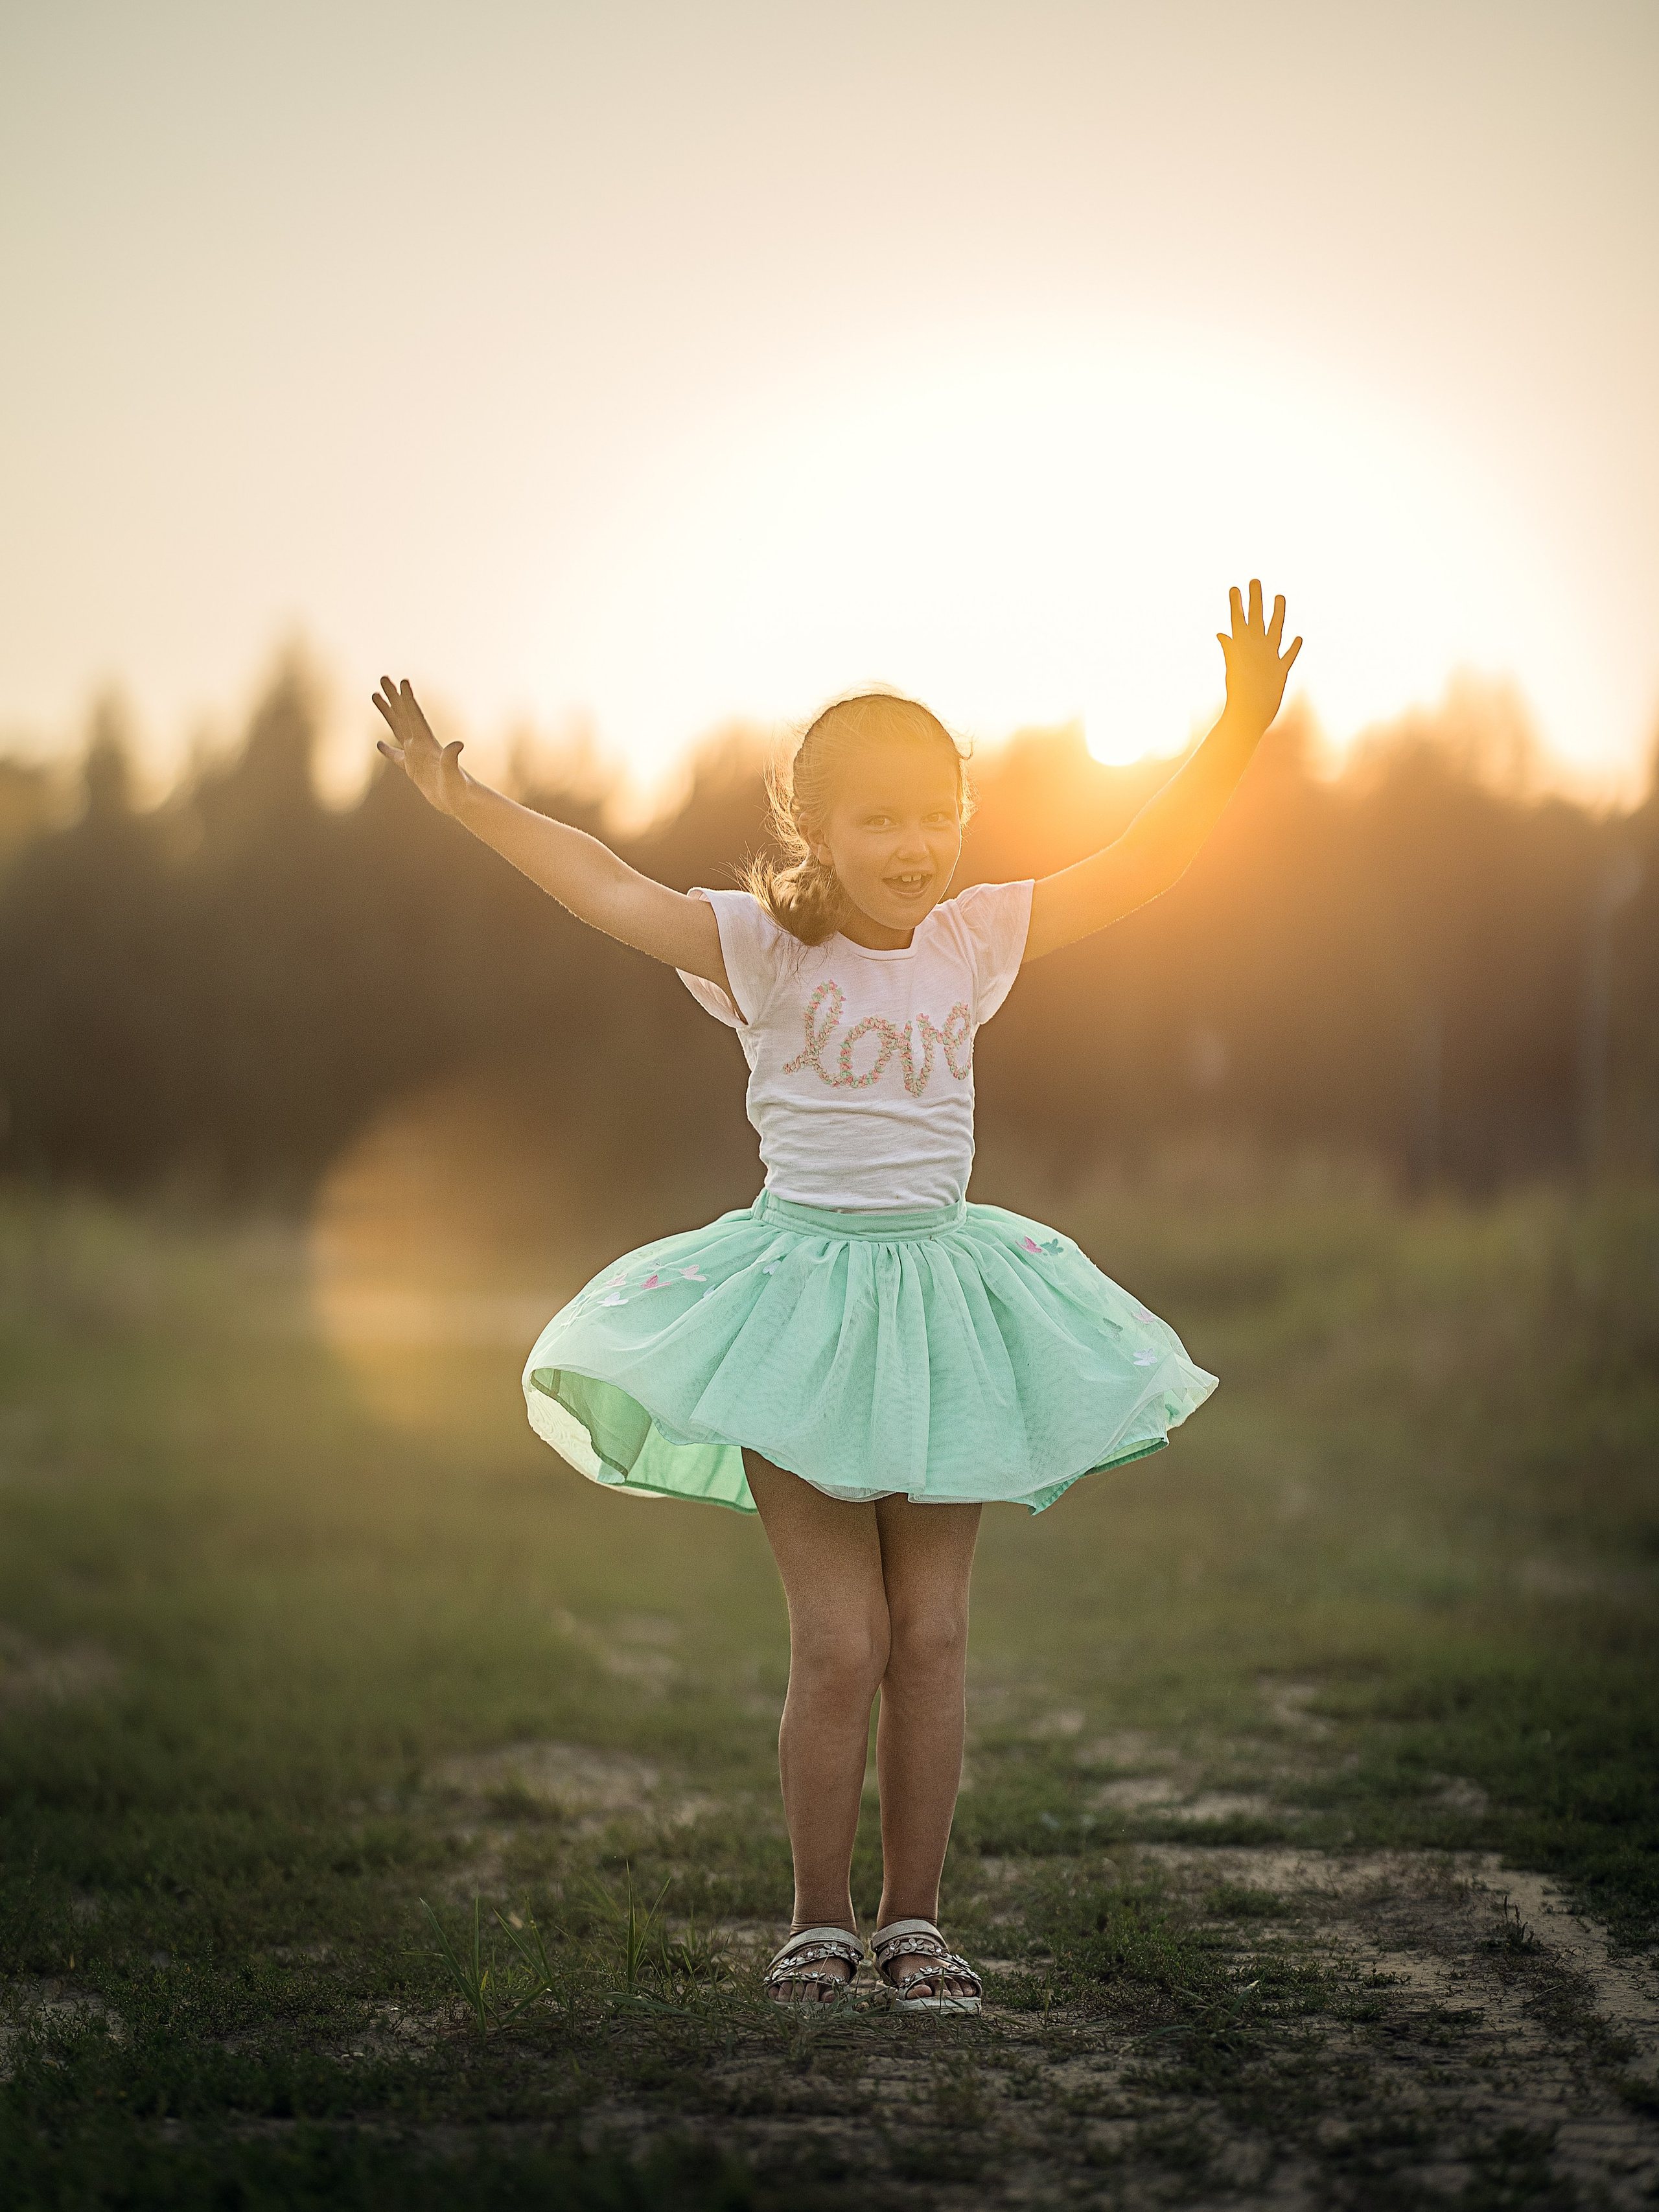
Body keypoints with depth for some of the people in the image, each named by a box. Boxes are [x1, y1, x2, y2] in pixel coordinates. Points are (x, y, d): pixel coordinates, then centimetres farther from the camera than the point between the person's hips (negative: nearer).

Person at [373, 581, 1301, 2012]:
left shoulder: (974, 942, 3)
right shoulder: (764, 953, -7)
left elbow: (1140, 868, 2)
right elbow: (613, 892, -18)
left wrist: (1239, 732, -7)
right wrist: (464, 801, -27)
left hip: (942, 1303, 3)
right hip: (802, 1292, -3)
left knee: (932, 1634, 6)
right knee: (840, 1639, -4)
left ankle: (916, 1918, 16)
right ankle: (823, 1919, 10)